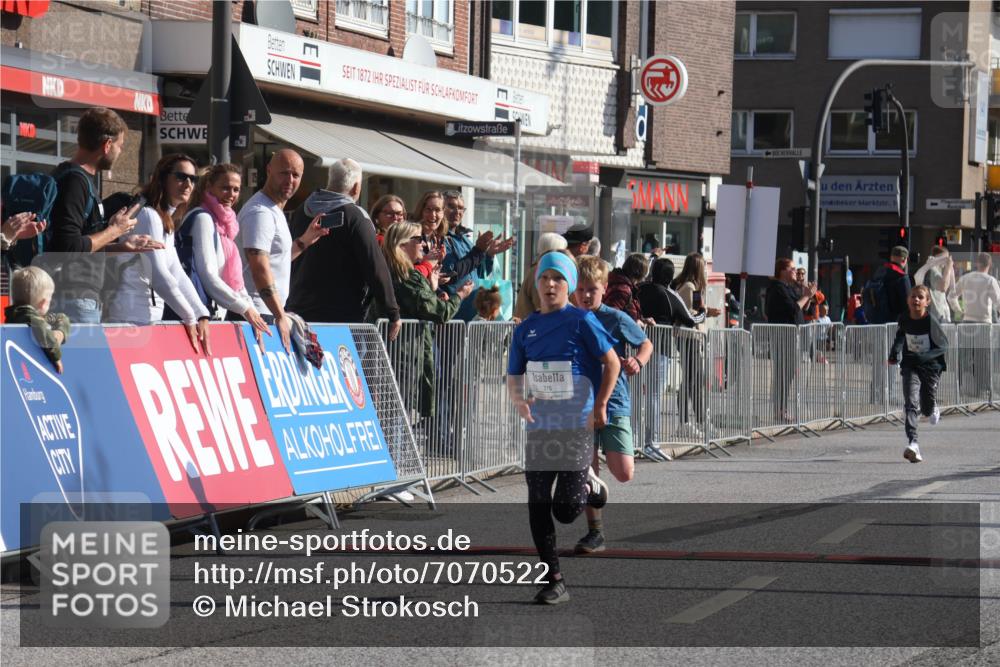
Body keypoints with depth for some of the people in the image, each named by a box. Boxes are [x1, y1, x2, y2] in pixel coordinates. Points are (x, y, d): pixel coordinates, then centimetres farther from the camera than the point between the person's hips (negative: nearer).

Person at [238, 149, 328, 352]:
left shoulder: (274, 211, 20)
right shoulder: (261, 213, -13)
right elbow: (259, 268, -21)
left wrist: (305, 240, 20)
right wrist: (281, 316, -24)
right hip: (259, 315, -10)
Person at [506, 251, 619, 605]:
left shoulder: (581, 321, -5)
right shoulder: (525, 329, 9)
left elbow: (612, 362, -3)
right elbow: (514, 376, 13)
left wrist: (599, 407, -10)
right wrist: (519, 400, -9)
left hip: (577, 426, -5)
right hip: (539, 427, 5)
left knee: (565, 509, -8)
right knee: (538, 505, 0)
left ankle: (588, 485, 26)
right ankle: (553, 581, 8)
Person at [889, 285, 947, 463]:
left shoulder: (931, 322, -16)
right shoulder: (903, 319, -4)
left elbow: (943, 345, -10)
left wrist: (924, 357, -22)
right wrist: (894, 353, 3)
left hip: (930, 366, -2)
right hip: (910, 366, 2)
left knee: (927, 409, 9)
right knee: (910, 403, -17)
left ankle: (933, 409, 48)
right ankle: (912, 443, -25)